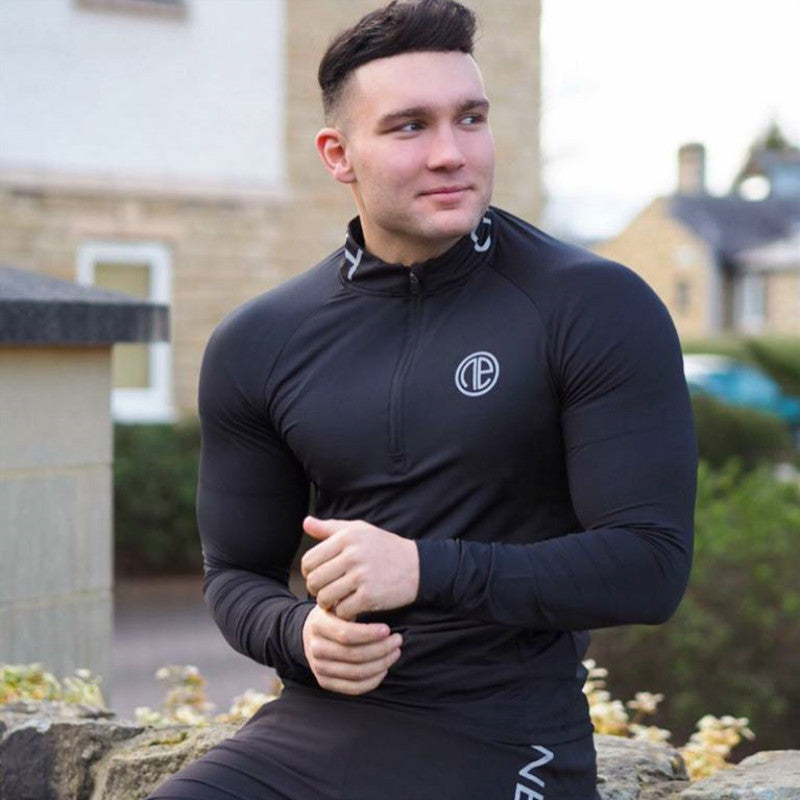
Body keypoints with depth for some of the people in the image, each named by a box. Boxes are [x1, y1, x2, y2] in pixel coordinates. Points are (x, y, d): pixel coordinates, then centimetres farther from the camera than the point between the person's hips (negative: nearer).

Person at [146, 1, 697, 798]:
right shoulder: (256, 345, 3)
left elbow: (651, 564, -12)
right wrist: (302, 633, -11)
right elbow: (235, 572, 12)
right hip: (316, 726, 3)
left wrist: (425, 569, -22)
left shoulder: (599, 310, -9)